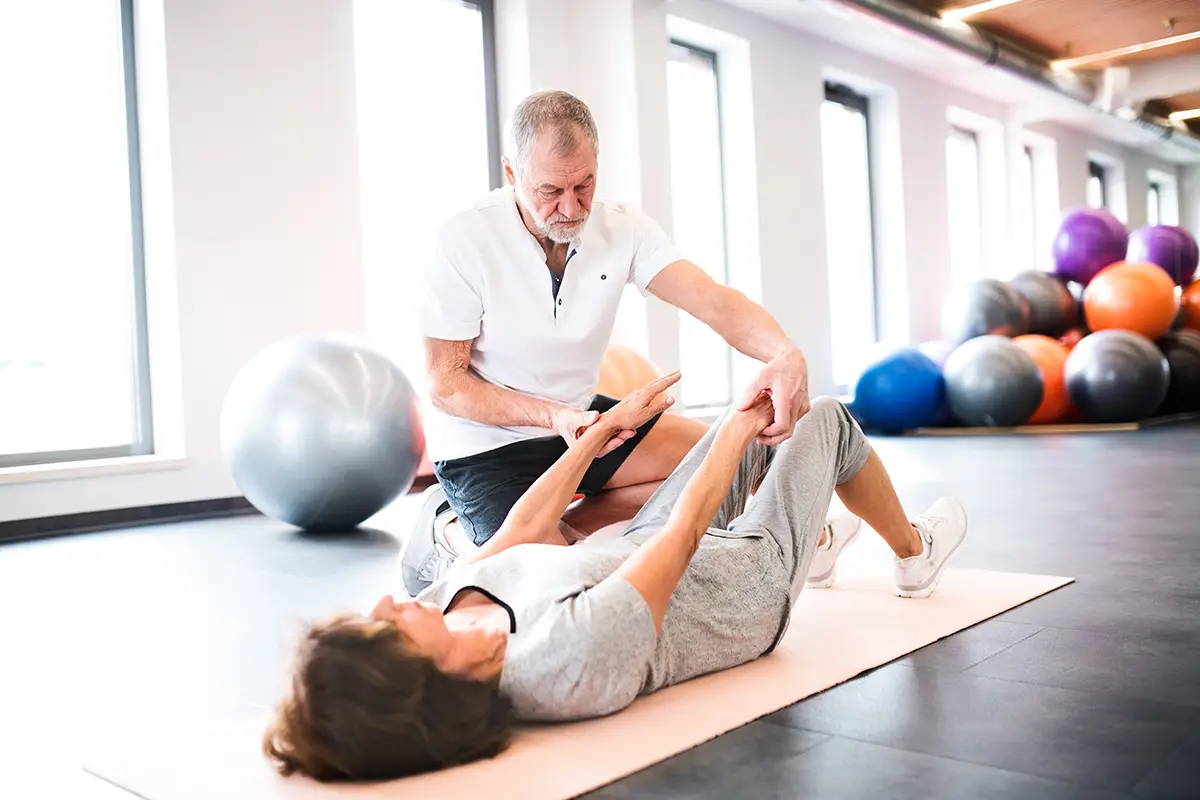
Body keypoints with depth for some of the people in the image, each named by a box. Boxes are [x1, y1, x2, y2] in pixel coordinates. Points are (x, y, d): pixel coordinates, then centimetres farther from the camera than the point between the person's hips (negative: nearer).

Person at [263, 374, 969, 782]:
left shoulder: (442, 604, -26)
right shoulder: (577, 651, -46)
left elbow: (521, 530, -10)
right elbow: (685, 531, -33)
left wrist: (604, 429, 2)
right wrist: (739, 427, -16)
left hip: (636, 549, 6)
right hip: (742, 586, -5)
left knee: (751, 430, 21)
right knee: (828, 417, 13)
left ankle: (816, 549, 51)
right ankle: (915, 554, 44)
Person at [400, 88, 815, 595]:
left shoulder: (623, 228, -10)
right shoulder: (461, 243, -21)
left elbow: (712, 300, -24)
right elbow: (445, 383, -17)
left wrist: (784, 353, -45)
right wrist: (552, 416, -31)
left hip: (577, 417, 6)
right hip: (484, 443, -5)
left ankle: (565, 526, 1)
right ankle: (450, 534, 9)